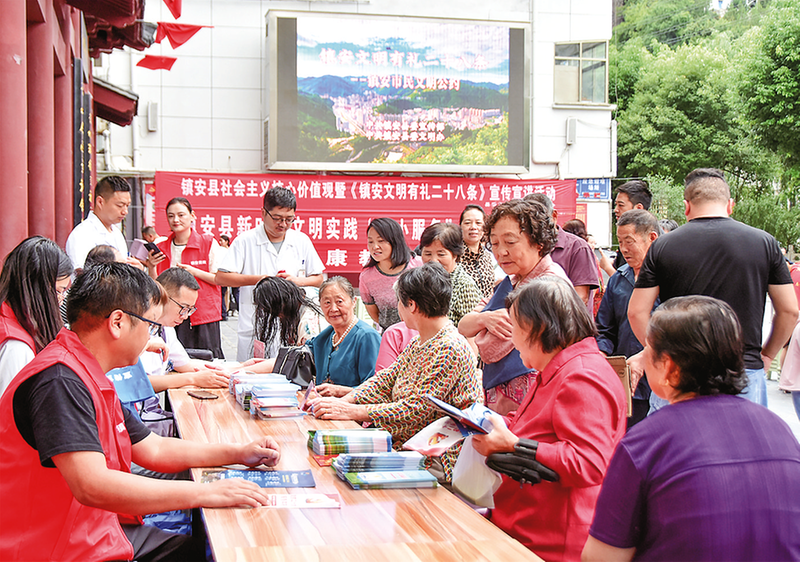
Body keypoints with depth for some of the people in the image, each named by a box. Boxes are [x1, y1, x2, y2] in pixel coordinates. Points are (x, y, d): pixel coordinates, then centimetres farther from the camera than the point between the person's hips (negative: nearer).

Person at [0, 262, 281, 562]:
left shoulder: (91, 379, 13)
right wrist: (205, 493, -27)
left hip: (103, 532, 10)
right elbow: (92, 485, -31)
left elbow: (152, 449, 22)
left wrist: (239, 453, 13)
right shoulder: (60, 380, -22)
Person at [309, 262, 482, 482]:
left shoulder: (449, 350, -20)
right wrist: (343, 401, -3)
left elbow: (416, 410, -23)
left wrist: (351, 411, -21)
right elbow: (385, 380, 13)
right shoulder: (419, 344, 12)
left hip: (437, 464, -9)